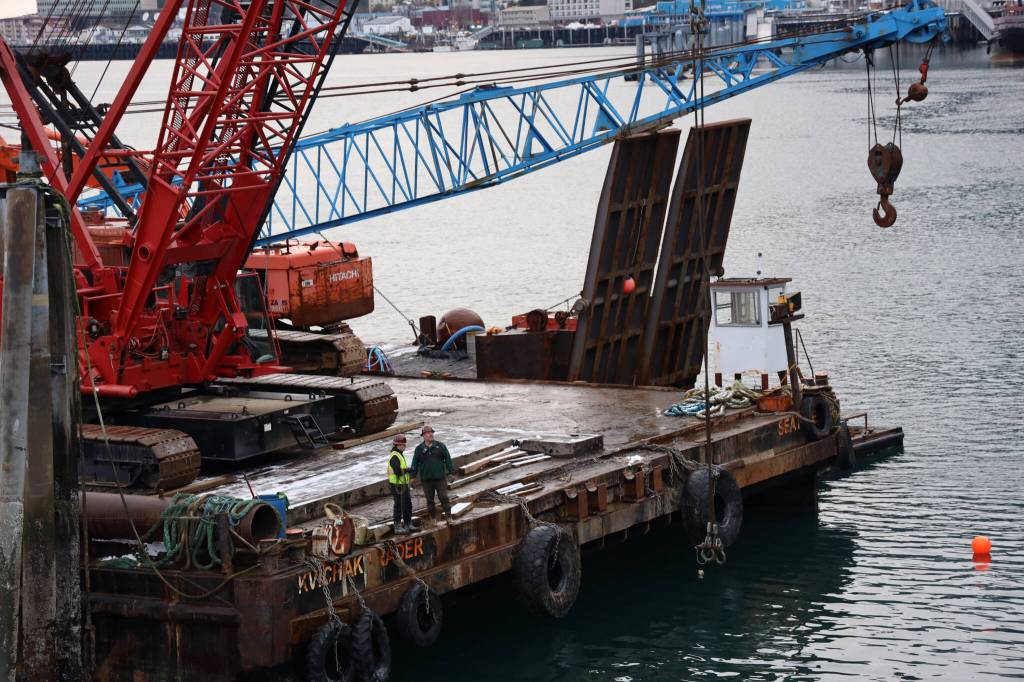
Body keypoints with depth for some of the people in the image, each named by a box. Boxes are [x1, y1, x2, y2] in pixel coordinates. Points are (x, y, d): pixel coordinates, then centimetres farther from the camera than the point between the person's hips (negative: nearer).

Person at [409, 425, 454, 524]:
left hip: (440, 477, -1)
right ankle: (433, 518, 17)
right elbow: (415, 464, 6)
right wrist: (413, 475, 2)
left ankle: (448, 516, 5)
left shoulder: (440, 446, 2)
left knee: (444, 497, -2)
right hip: (426, 479, 1)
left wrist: (451, 470, 1)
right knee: (429, 499, 7)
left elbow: (448, 459, 5)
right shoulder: (419, 449, 3)